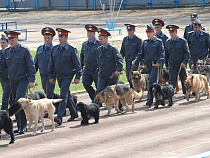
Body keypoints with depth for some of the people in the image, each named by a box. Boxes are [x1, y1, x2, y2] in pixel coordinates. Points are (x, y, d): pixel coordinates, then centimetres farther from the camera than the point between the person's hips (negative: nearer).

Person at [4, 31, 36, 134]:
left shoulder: (24, 50, -6)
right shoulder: (6, 52, 9)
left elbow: (31, 66, -6)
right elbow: (6, 66, 19)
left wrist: (32, 80, -11)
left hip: (23, 80, -6)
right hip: (12, 81, 6)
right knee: (14, 103, 6)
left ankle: (23, 126, -11)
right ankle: (19, 126, 14)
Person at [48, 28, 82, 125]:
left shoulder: (72, 50, -7)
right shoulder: (54, 49, 8)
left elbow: (77, 64, -6)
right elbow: (51, 63, 13)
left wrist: (77, 77, -11)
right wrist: (51, 76, 9)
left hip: (67, 76, -6)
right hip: (58, 76, 6)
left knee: (63, 96, -15)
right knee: (67, 95, 16)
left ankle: (59, 117, -22)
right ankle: (74, 114, 30)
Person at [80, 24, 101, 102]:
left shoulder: (99, 44, -4)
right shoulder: (84, 44, 12)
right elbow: (82, 57, 20)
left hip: (97, 69, -4)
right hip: (87, 69, 4)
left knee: (99, 86, 1)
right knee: (85, 83, -11)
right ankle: (94, 98, 5)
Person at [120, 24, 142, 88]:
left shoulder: (138, 40, -3)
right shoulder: (125, 39, 12)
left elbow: (140, 52, -4)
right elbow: (122, 51, 17)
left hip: (135, 62, -5)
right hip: (127, 62, 5)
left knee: (131, 78, -15)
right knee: (129, 79, 8)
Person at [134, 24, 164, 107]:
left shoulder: (158, 41, -1)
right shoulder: (145, 42, 14)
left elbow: (162, 53, -3)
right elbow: (142, 53, 18)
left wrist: (159, 61, -16)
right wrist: (141, 63, 6)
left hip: (155, 64, -6)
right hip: (148, 64, 6)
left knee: (151, 81, -14)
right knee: (152, 82, 12)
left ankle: (150, 99, -17)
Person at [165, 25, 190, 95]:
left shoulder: (183, 41, -4)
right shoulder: (168, 42, 8)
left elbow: (187, 52, -6)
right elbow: (166, 54, 17)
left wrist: (184, 62, -16)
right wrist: (166, 65, 16)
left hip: (181, 65, -2)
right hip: (172, 65, 2)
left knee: (184, 80, 10)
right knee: (172, 81, -10)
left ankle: (186, 93, 27)